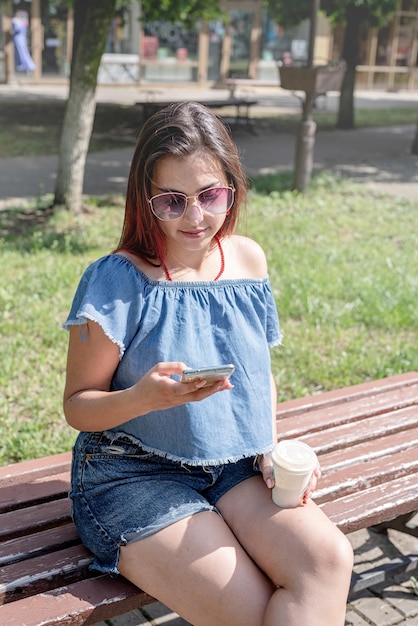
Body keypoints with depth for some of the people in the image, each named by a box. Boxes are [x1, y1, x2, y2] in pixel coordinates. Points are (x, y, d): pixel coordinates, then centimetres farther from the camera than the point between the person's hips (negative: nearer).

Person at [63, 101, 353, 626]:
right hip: (132, 475, -4)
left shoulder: (248, 258, 3)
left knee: (328, 559, -20)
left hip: (234, 465, 5)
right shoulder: (118, 281, -14)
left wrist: (273, 450, -2)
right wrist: (144, 397, -28)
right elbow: (77, 405, -8)